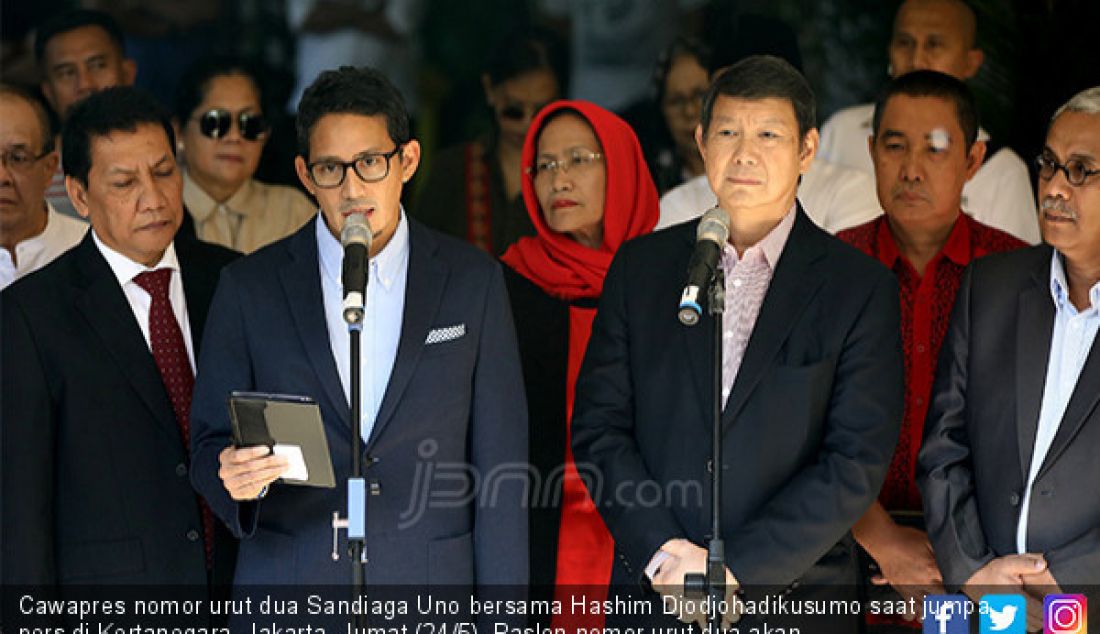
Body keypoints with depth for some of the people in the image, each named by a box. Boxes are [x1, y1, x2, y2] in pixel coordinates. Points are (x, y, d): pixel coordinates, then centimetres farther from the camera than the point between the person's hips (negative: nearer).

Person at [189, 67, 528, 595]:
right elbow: (211, 441, 8)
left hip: (430, 602, -1)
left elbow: (499, 463, 4)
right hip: (288, 584, 1)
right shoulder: (249, 288, 4)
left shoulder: (472, 282, 4)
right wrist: (235, 477, -17)